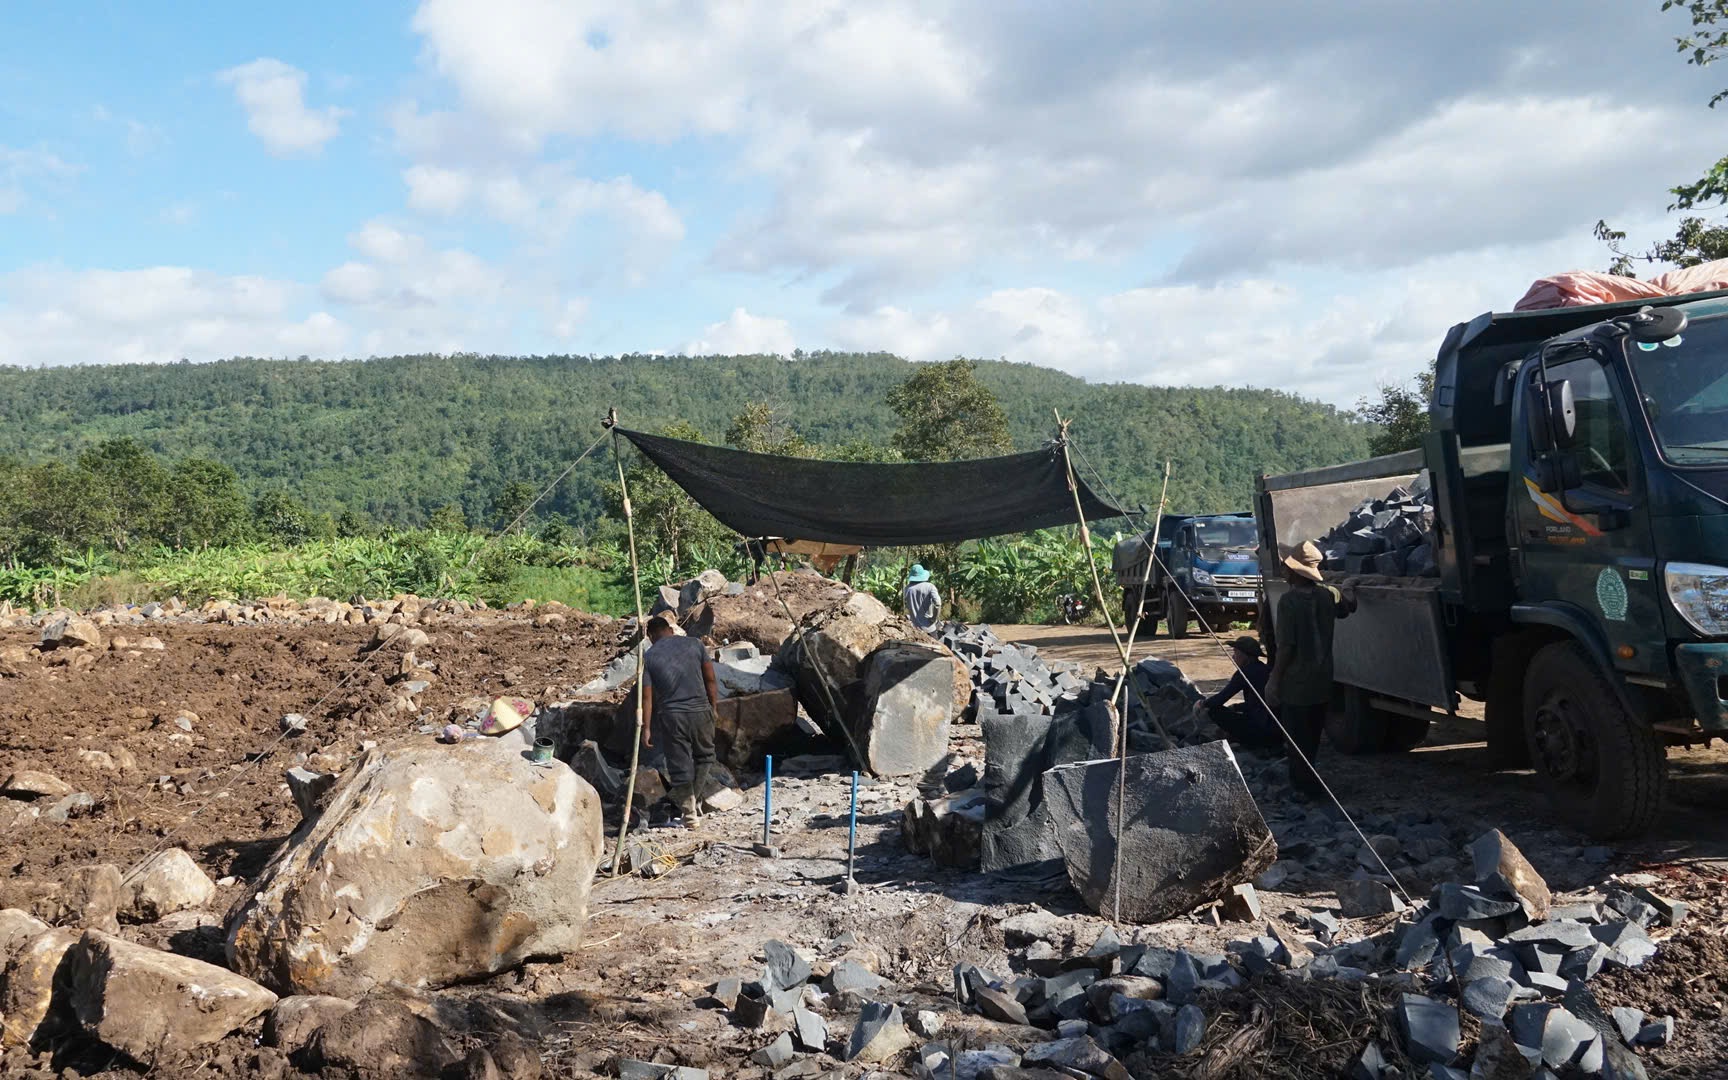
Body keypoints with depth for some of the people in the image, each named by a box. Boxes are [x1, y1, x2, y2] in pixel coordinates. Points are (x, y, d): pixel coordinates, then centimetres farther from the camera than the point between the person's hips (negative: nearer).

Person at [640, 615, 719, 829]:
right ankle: (694, 801, 22)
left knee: (679, 766, 8)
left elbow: (647, 696, 0)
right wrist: (714, 705, 16)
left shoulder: (648, 657, 2)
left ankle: (689, 813, 11)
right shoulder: (695, 644, 4)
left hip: (670, 716, -1)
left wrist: (646, 727, 6)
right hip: (700, 711, 1)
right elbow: (710, 680, 5)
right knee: (704, 756, 22)